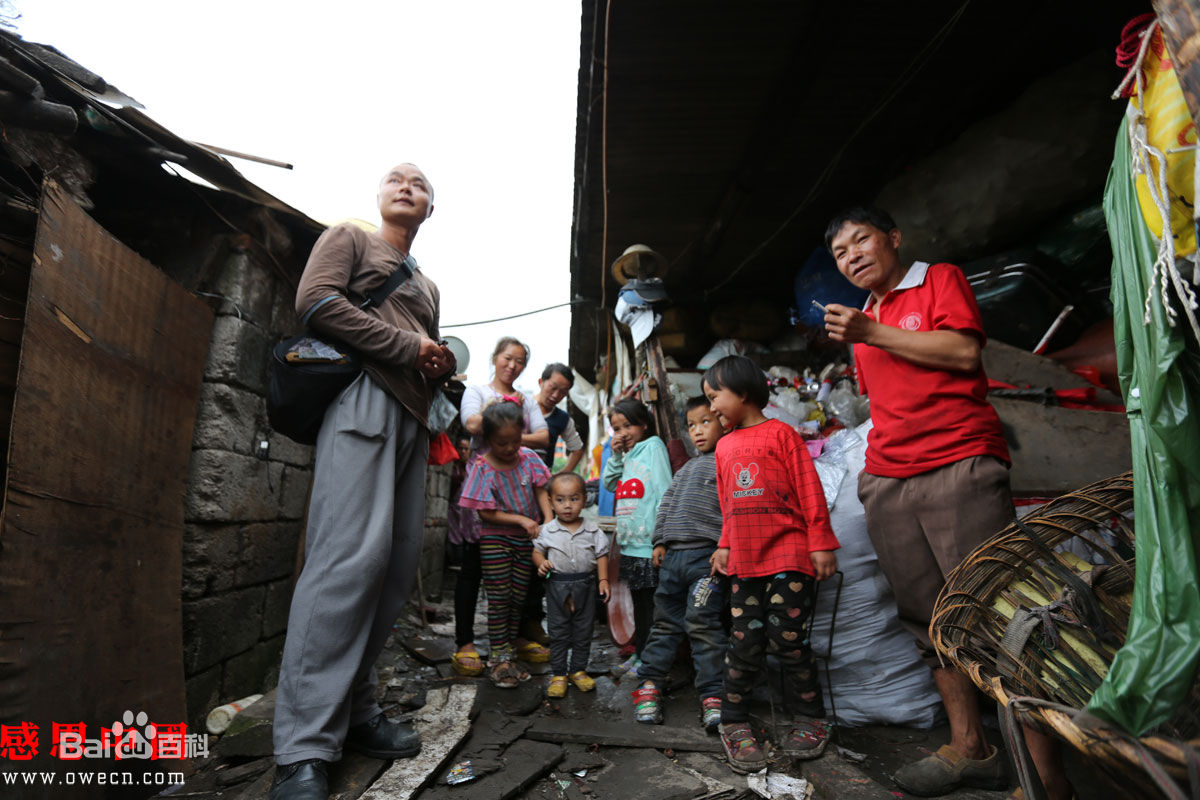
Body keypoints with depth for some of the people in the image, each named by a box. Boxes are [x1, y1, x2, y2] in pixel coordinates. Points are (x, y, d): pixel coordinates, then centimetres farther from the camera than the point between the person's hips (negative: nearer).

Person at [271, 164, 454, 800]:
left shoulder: (426, 286, 33)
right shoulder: (348, 239, 15)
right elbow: (317, 301, -4)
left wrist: (442, 363, 8)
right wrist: (407, 346, -5)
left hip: (410, 414, 7)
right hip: (363, 395, -7)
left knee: (400, 556, -1)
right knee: (353, 550, -20)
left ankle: (354, 714, 9)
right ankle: (304, 749, -16)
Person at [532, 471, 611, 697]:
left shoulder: (592, 530, -2)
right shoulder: (548, 530, -3)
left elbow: (601, 555, 3)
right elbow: (537, 551, 7)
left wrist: (603, 580, -4)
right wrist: (541, 563, -14)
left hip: (585, 585, 1)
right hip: (557, 585, -1)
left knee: (583, 631, 11)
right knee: (558, 631, 7)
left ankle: (578, 670, 28)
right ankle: (558, 674, 20)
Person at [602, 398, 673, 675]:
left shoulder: (653, 446, -7)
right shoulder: (626, 455, 15)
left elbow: (664, 491, -14)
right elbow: (608, 483, 18)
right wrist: (615, 455, 5)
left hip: (648, 543, -8)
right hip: (628, 543, 8)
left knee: (651, 603, 2)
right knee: (638, 602, 18)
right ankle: (639, 655, 30)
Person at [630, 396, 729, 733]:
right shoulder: (686, 468, 22)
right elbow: (667, 504, 20)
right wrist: (660, 541, 10)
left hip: (706, 556, -6)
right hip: (672, 555, 7)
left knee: (703, 624, -8)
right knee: (665, 622, 12)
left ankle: (712, 695, 2)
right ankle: (649, 684, 20)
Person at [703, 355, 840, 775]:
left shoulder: (780, 433, -2)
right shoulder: (724, 446, 15)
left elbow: (808, 488, -4)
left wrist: (820, 543, -6)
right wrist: (726, 545, 19)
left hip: (788, 555, -4)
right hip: (745, 561, 5)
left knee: (789, 639, 1)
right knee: (745, 642, 5)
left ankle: (809, 719, 21)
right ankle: (734, 722, 19)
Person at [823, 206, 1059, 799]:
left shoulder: (941, 280, 7)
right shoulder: (864, 324, 24)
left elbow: (965, 352, -9)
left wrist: (872, 334, -9)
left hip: (959, 466, -6)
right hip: (887, 483, 6)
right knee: (929, 617, 6)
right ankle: (968, 749, 16)